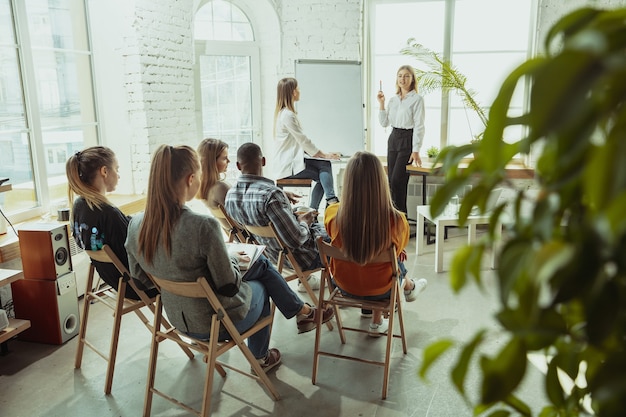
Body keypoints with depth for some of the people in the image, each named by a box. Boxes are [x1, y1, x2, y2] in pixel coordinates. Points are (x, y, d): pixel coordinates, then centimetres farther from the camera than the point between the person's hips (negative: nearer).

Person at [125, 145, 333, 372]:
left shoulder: (136, 225, -11)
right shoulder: (203, 226, -32)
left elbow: (139, 277, 4)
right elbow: (229, 286, -23)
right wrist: (233, 258, -3)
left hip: (178, 319, 7)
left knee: (261, 264, 23)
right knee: (260, 286, 27)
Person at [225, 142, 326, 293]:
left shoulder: (230, 195, -10)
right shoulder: (271, 194, -35)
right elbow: (296, 239, -32)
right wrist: (304, 222, -11)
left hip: (272, 254, 8)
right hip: (299, 258, -8)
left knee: (318, 226, 32)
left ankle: (305, 279, 40)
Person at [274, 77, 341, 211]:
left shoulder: (283, 113, 18)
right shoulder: (287, 115, -15)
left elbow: (300, 143, 18)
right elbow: (303, 140, -14)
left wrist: (320, 153, 9)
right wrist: (323, 154, -5)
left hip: (292, 160, 9)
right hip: (289, 165, -9)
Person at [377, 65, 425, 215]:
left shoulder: (417, 99, -6)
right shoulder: (393, 99, 12)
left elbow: (419, 126, -10)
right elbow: (384, 123, 11)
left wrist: (415, 150, -15)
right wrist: (381, 104, 2)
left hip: (407, 140, -6)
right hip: (393, 139, 6)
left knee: (397, 180, -10)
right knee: (391, 180, 6)